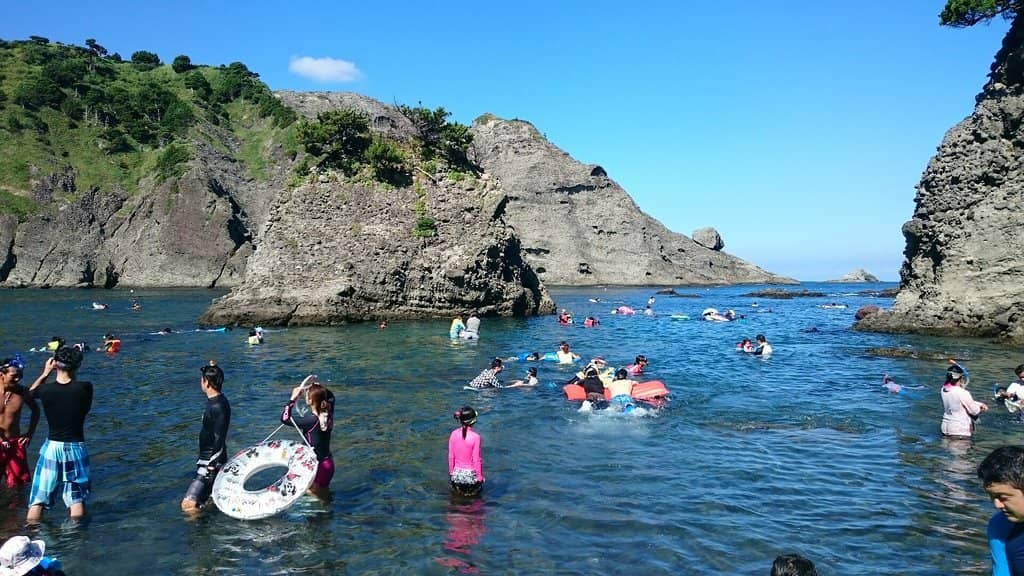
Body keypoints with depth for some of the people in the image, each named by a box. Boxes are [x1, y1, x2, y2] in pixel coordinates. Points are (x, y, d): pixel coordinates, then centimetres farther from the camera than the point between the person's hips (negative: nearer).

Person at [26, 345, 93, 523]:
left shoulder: (45, 389, -9)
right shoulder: (85, 388, -14)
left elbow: (31, 391, 16)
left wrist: (45, 373, 20)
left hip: (52, 447, 1)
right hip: (75, 448, -1)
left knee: (38, 498, 8)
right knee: (77, 498, 7)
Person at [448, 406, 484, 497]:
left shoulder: (454, 434, -8)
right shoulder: (475, 437, -20)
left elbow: (451, 456, 0)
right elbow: (476, 460, -14)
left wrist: (451, 472, 14)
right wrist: (480, 477, -2)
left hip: (457, 473, 4)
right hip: (471, 474, -4)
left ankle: (458, 490, 7)